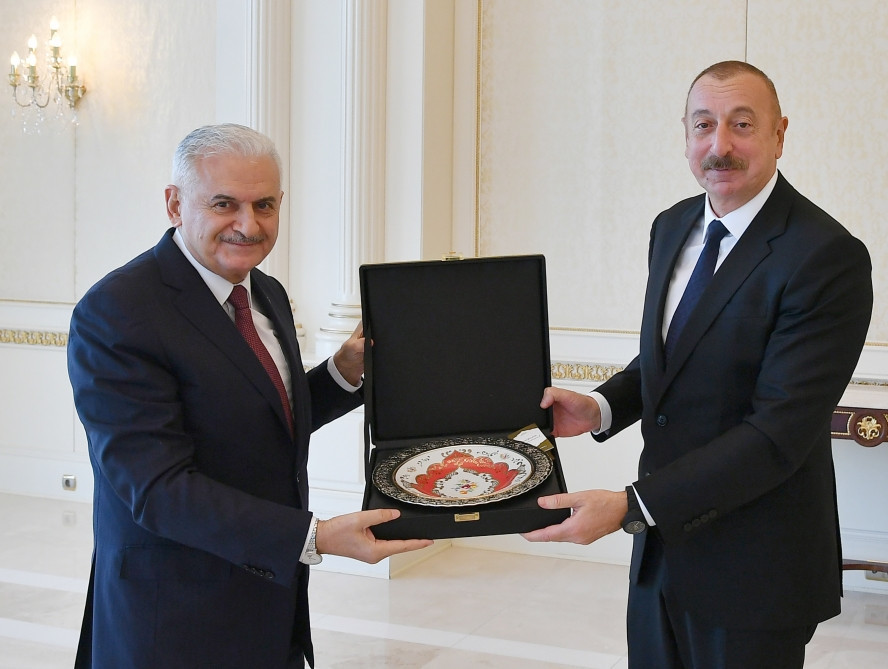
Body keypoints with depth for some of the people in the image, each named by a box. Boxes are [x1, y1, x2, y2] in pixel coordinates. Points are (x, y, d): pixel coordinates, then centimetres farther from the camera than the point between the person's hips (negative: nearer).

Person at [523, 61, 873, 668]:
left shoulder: (828, 257, -20)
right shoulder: (672, 228, 5)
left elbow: (779, 434, -24)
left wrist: (629, 506, -26)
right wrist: (601, 407, -5)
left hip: (756, 569, -6)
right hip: (661, 543, 7)